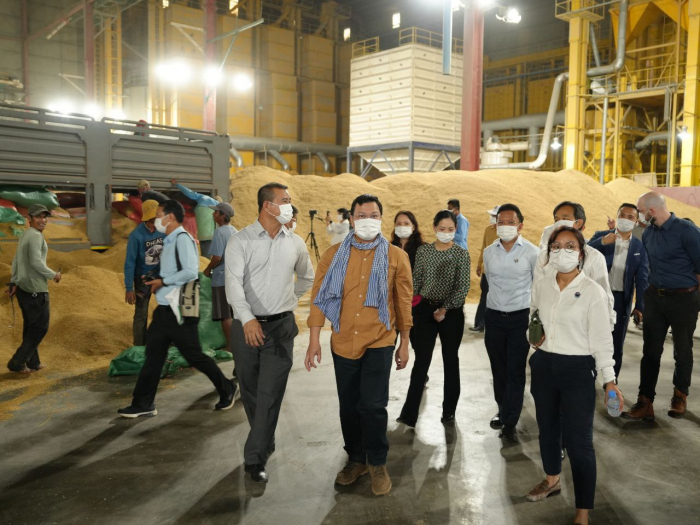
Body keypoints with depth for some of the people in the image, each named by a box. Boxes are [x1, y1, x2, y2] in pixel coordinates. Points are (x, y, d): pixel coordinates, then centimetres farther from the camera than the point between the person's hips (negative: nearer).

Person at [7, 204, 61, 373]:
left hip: (23, 288, 10)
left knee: (31, 326, 15)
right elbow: (36, 262, -22)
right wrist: (54, 275, -11)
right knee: (40, 327, -3)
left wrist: (13, 283, 15)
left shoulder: (25, 235, 17)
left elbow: (16, 261, 17)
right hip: (35, 289, -10)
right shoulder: (35, 236, -14)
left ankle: (32, 362, 23)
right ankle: (17, 363, -1)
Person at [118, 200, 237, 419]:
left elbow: (191, 271, -25)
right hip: (165, 310, 9)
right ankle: (143, 404, 19)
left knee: (194, 356, 3)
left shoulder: (182, 239, -15)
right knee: (153, 356, 10)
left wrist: (162, 281, -18)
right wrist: (157, 282, 5)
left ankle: (226, 389, 22)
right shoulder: (170, 241, 13)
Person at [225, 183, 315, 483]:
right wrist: (248, 318, -30)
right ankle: (266, 443, 35)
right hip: (246, 326, -1)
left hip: (281, 326, 1)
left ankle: (255, 459, 5)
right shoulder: (241, 241, -6)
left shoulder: (295, 243, 5)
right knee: (250, 392, 12)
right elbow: (233, 283, -17)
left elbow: (307, 277, 23)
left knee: (270, 394, -5)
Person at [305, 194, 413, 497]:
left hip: (379, 342, -2)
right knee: (348, 406, 13)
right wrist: (314, 341, -3)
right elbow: (319, 297, 1)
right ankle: (356, 459, 34)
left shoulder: (396, 257, -1)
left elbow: (403, 302, 4)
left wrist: (404, 344, 6)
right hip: (343, 342, 2)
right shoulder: (334, 255, 1)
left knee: (373, 405, -5)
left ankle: (377, 463, 20)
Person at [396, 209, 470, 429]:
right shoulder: (423, 251, 3)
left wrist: (445, 309, -16)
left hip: (452, 312, -1)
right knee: (421, 361, 1)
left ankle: (449, 411, 24)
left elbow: (463, 287, -9)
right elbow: (416, 281, 6)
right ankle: (409, 413, 3)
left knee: (451, 361, 10)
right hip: (425, 310, 1)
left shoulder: (462, 254, -4)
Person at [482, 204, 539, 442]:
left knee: (516, 371, -1)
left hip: (520, 317, -3)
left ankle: (510, 423, 5)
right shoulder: (488, 252, 2)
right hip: (494, 316, 4)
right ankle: (503, 411, 31)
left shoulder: (532, 252, -8)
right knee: (498, 369, 13)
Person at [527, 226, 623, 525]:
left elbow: (601, 338, -10)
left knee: (578, 440, -4)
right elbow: (528, 315, 21)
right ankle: (552, 480, 44)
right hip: (543, 366, 5)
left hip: (577, 369, -5)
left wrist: (609, 380, -13)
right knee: (547, 427, 20)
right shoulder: (541, 286, 2)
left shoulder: (592, 291, -11)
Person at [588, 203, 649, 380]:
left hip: (622, 299, 1)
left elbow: (642, 278, 2)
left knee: (616, 344, 9)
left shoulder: (639, 247, 4)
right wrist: (602, 242, -29)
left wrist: (640, 306, -4)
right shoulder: (601, 236, 1)